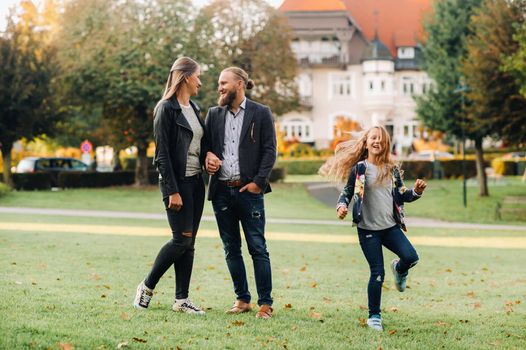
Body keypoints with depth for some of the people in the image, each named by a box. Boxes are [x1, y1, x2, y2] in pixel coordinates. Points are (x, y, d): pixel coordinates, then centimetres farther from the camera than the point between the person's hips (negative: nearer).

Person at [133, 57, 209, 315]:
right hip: (177, 182, -8)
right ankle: (147, 287, 5)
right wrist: (172, 190, -18)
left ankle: (181, 299, 9)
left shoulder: (194, 109, 15)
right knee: (182, 239, -10)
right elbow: (162, 153, -14)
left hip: (196, 181, 8)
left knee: (189, 242, 6)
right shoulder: (166, 109, -10)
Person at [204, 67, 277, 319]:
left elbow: (270, 150, -3)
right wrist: (208, 155, -6)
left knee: (258, 248, -3)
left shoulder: (261, 114, 0)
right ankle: (242, 299, 17)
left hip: (248, 190, -4)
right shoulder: (214, 114, 12)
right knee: (231, 249, 8)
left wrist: (258, 181, -11)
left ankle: (265, 303, 1)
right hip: (221, 190, 5)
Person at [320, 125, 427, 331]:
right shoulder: (358, 169, -1)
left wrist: (416, 192, -6)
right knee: (377, 273, -5)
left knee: (411, 257, -18)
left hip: (391, 227, 3)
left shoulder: (392, 169, 8)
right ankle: (374, 316, 11)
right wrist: (341, 206, -18)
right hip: (368, 229, -3)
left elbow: (402, 196, 13)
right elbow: (346, 193, 2)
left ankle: (399, 269, 20)